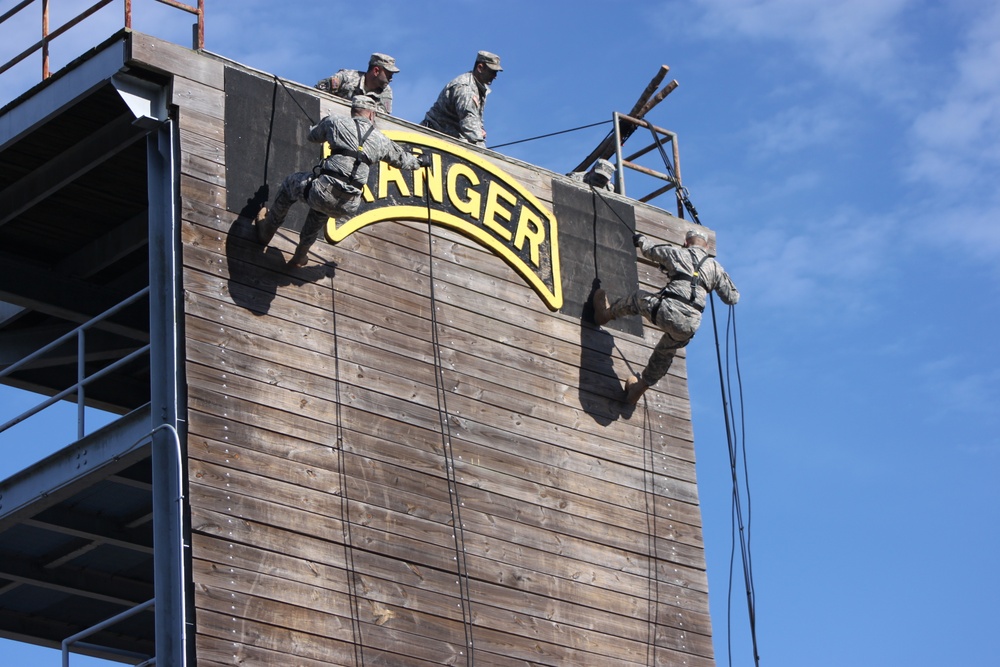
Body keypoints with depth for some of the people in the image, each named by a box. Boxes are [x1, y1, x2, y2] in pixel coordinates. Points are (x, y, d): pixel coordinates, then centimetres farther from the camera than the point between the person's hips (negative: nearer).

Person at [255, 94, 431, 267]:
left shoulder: (335, 123, 4)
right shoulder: (381, 140, 12)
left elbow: (313, 136, 25)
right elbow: (402, 159, 32)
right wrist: (420, 161, 55)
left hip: (326, 192, -4)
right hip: (348, 206, 4)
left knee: (289, 185, 28)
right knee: (320, 212, 39)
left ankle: (266, 231, 39)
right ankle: (301, 255, 50)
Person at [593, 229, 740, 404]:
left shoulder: (678, 253, 9)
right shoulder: (715, 267, 15)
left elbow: (648, 250, 25)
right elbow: (732, 298, 22)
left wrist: (640, 239, 49)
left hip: (667, 313, -3)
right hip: (689, 327, 3)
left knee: (638, 298, 28)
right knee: (664, 354, 32)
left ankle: (606, 313, 49)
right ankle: (639, 388, 46)